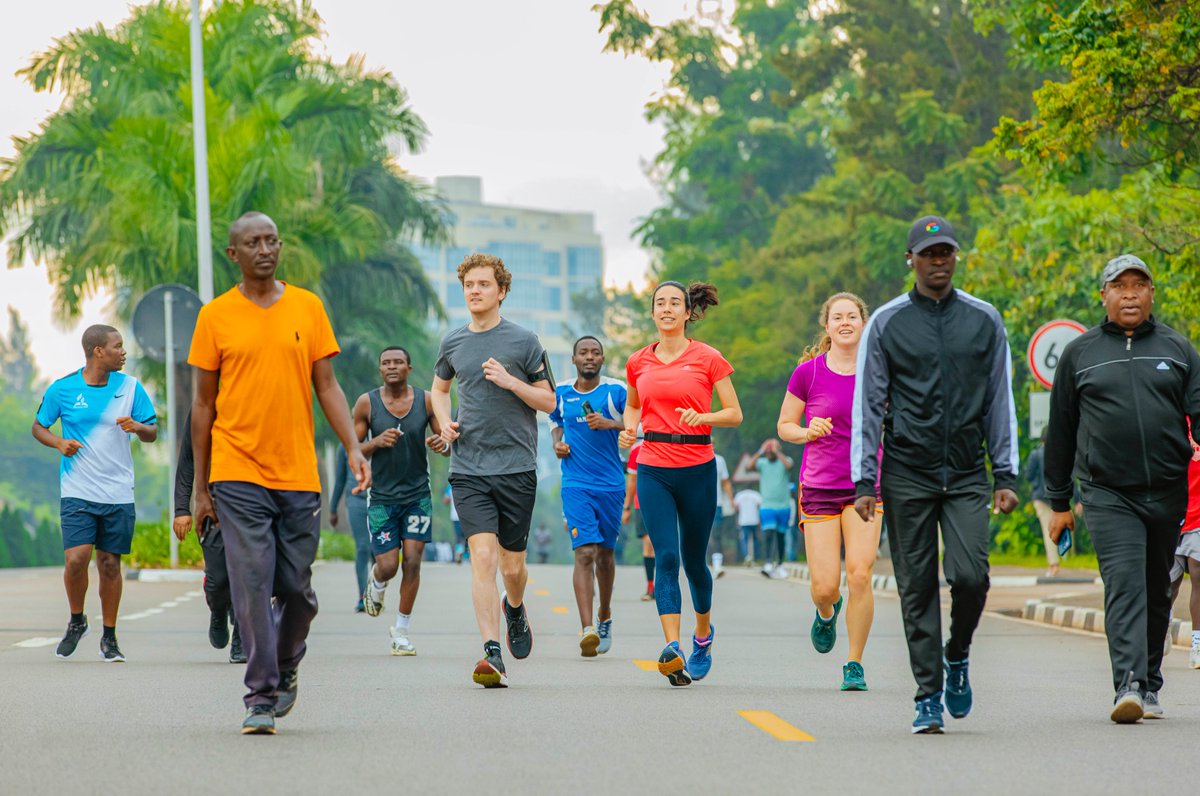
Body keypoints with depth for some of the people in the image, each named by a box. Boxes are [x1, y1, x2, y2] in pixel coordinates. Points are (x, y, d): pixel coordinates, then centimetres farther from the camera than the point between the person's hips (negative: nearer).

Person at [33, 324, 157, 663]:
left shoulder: (131, 387, 4)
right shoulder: (62, 389, -1)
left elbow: (152, 432, 10)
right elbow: (38, 426, 11)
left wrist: (138, 427, -13)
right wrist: (59, 442, -9)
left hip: (118, 493, 2)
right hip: (77, 492, -2)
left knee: (110, 564, 4)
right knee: (76, 558, -13)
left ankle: (109, 638, 16)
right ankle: (76, 620, 13)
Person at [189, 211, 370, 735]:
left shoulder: (307, 307, 7)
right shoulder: (216, 316, 3)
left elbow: (327, 386, 8)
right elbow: (204, 403, 6)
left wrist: (353, 448, -6)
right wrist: (201, 487, 5)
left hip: (298, 474, 2)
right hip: (238, 475, -2)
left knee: (297, 589, 6)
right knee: (252, 586, -9)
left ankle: (286, 668, 32)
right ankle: (261, 697, -4)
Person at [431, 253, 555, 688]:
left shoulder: (523, 341, 0)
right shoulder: (452, 342, 9)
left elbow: (548, 401, 3)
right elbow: (439, 387, 27)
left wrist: (510, 381, -13)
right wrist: (444, 422, 8)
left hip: (516, 468, -1)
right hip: (468, 468, 1)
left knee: (512, 564, 6)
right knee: (483, 556, -14)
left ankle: (515, 609, 41)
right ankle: (491, 653, -16)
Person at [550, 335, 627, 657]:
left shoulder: (616, 391, -2)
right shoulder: (561, 392, 5)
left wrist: (611, 423, -19)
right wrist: (557, 443, 3)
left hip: (611, 485, 0)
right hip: (576, 484, 0)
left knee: (605, 553, 14)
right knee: (584, 553, -15)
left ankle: (604, 617, 36)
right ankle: (587, 630, -23)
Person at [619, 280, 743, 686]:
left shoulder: (708, 359, -2)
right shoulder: (638, 362, 8)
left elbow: (735, 414, 1)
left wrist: (702, 417, -18)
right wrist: (629, 429, 5)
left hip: (697, 468, -2)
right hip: (653, 468, 2)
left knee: (693, 559, 9)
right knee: (666, 557, -12)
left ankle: (703, 632, 36)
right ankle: (672, 649, -19)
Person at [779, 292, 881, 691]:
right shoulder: (808, 372, -2)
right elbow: (784, 426, 6)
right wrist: (808, 432, -14)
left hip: (865, 487, 0)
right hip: (819, 488, 0)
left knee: (860, 574, -15)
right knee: (825, 587, -5)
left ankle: (855, 665, -1)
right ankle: (826, 613, 34)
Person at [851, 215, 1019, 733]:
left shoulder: (984, 321, 8)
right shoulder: (886, 323, 3)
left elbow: (1000, 401, 11)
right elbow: (867, 405, 3)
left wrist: (1006, 475, 4)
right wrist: (863, 481, -4)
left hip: (967, 476, 1)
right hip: (907, 475, -1)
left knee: (970, 574, -14)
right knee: (917, 587, 0)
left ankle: (957, 656, 14)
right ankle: (928, 696, 7)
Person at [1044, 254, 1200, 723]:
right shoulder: (1080, 354, 9)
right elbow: (1061, 432, 13)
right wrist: (1059, 503, 12)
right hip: (1107, 494, -2)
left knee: (1157, 591, 10)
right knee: (1124, 584, -16)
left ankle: (1150, 686, 23)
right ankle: (1129, 685, -25)